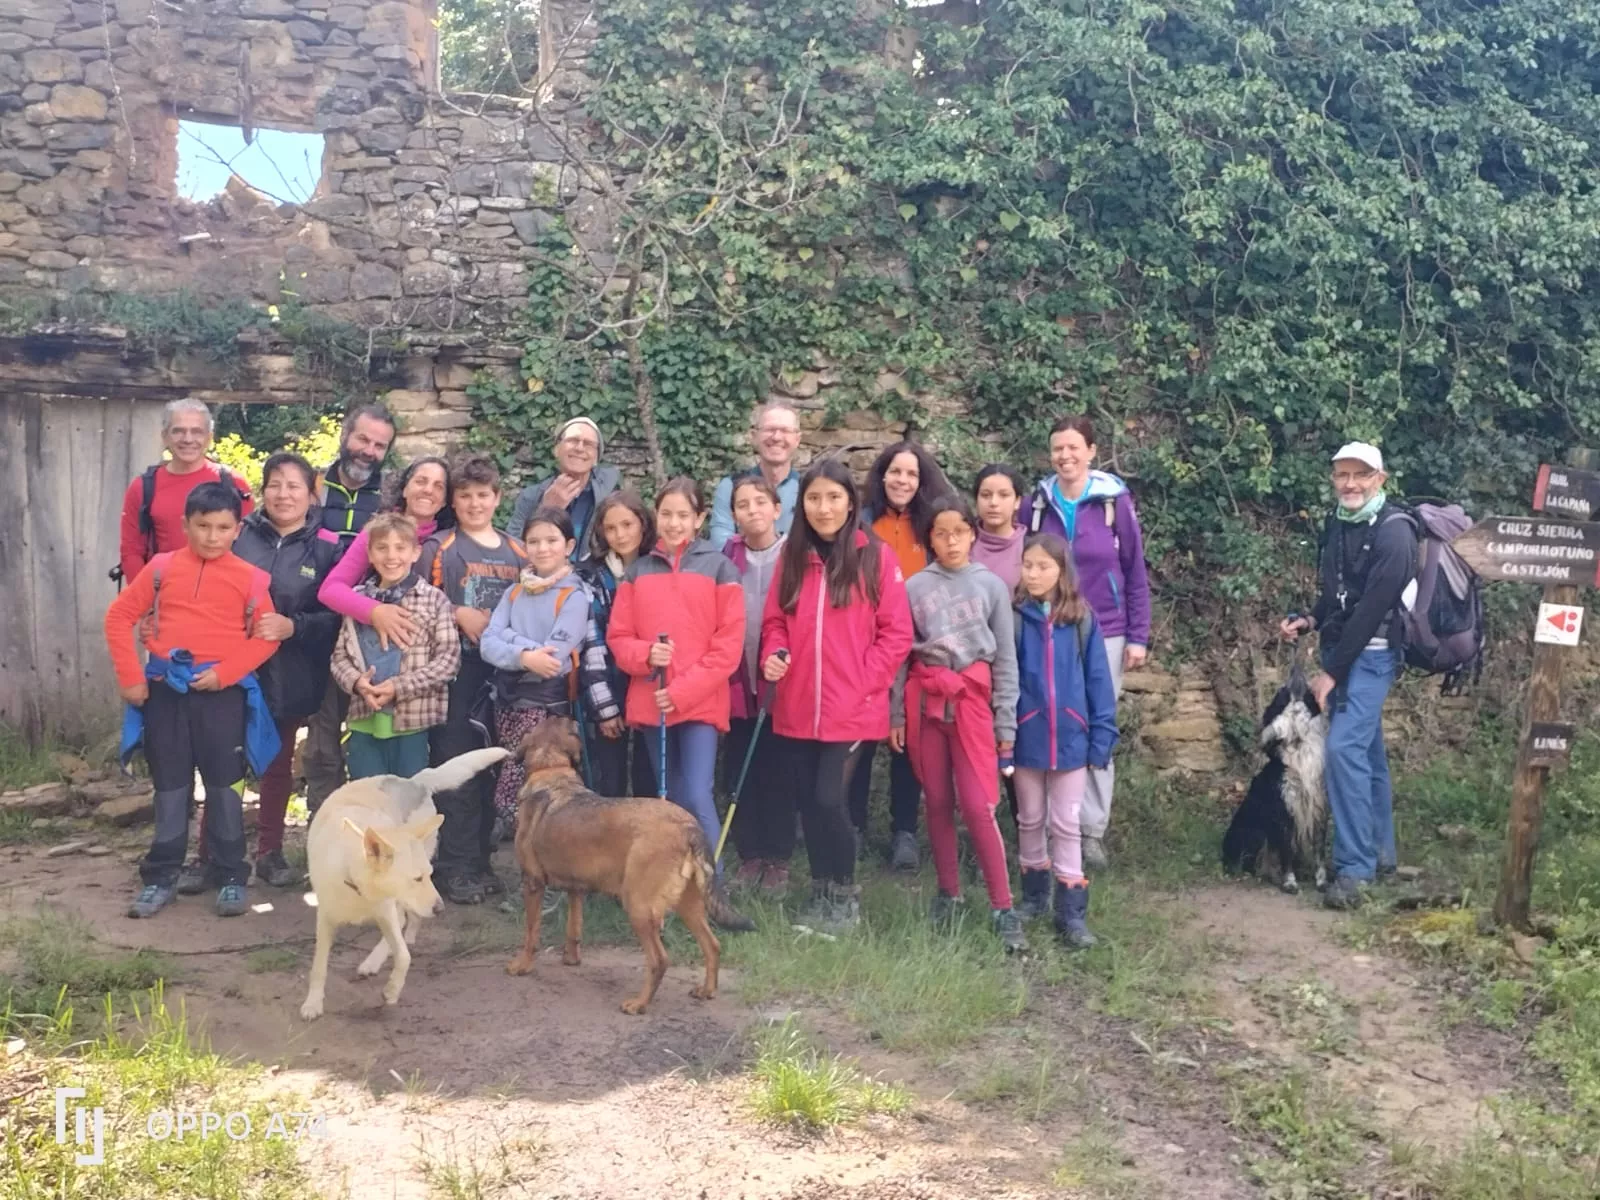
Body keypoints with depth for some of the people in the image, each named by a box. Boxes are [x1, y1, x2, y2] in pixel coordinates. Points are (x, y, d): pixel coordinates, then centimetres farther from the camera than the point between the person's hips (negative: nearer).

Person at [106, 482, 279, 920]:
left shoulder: (251, 578, -2)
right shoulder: (162, 567, 1)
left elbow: (267, 637, -4)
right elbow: (119, 617, 5)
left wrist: (225, 672, -15)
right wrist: (131, 677, -1)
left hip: (223, 691, -2)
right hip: (165, 688, 2)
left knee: (224, 784, 5)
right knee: (169, 785, 10)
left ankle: (231, 877, 14)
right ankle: (161, 877, 19)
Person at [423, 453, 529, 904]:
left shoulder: (518, 553, 12)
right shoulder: (440, 549, 1)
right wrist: (460, 616, -14)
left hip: (503, 674, 4)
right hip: (456, 672, -4)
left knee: (492, 769, 9)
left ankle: (481, 860, 19)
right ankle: (455, 867, 3)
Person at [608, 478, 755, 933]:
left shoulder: (718, 568, 0)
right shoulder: (637, 571, 9)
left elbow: (728, 645, -5)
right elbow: (618, 637, 9)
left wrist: (683, 689, -12)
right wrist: (645, 654, -14)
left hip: (701, 702, -3)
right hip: (650, 703, 3)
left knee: (697, 796, -13)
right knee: (672, 799, 11)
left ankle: (714, 891, -5)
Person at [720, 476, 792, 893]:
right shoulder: (726, 558, 4)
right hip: (737, 683, 3)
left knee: (777, 773, 5)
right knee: (739, 771, 9)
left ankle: (779, 860, 15)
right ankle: (750, 855, 21)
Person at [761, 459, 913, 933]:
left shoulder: (875, 556, -4)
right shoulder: (791, 555, 8)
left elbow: (897, 633, -4)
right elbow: (775, 620, 13)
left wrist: (862, 683, -11)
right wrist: (773, 655, -7)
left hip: (853, 709, -4)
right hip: (797, 708, 4)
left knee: (830, 799, -8)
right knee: (808, 802, 10)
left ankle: (845, 895, 13)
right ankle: (821, 893, 28)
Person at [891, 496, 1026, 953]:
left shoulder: (992, 586, 2)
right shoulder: (914, 587, 4)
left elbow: (1006, 659, 4)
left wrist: (1006, 724, 1)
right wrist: (895, 713, 4)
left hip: (972, 699, -2)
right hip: (924, 699, 2)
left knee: (979, 807, -7)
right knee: (937, 802, 9)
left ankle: (1003, 910, -1)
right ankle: (948, 894, 23)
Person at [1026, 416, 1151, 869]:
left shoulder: (1115, 500, -5)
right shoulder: (1038, 504, 1)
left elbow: (1136, 573, -1)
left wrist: (1138, 636, -4)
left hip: (1104, 633, -1)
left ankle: (1094, 831, 13)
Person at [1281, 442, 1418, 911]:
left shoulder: (1393, 532, -17)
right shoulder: (1338, 524, 9)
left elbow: (1373, 609, -20)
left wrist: (1331, 672, -19)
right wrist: (1310, 620, 1)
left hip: (1371, 655, -8)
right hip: (1340, 649, 8)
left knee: (1344, 748, -18)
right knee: (1367, 751, 15)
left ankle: (1354, 868, -14)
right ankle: (1380, 852, 27)